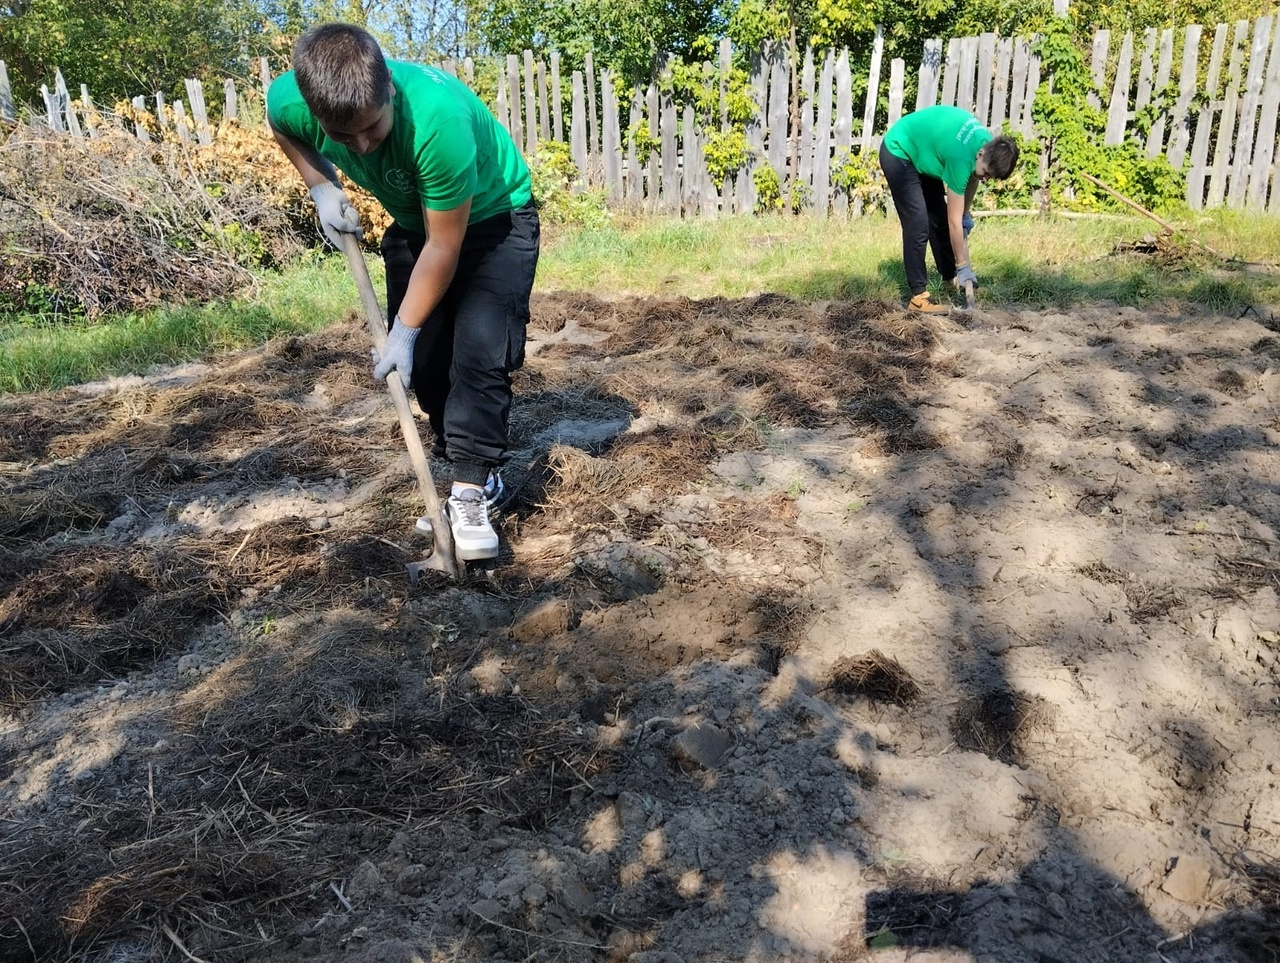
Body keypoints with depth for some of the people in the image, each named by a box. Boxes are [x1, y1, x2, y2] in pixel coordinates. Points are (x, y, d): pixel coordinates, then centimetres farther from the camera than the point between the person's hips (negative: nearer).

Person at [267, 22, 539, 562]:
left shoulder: (439, 117, -40)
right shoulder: (290, 101, -24)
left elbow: (444, 246, -30)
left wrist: (404, 331, -24)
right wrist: (322, 188, -10)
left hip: (492, 218, -5)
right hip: (415, 223, 5)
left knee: (481, 351, -20)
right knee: (423, 358, 1)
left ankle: (470, 492, -15)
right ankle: (477, 476, 14)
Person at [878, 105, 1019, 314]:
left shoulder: (988, 142, -12)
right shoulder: (961, 157, -33)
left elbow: (972, 176, 14)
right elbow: (954, 222, -27)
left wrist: (967, 213, 13)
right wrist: (963, 266, -21)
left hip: (920, 152, 9)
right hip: (898, 153, -9)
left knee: (939, 218, 13)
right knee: (918, 227, -15)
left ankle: (949, 276, 28)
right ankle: (918, 296, -10)